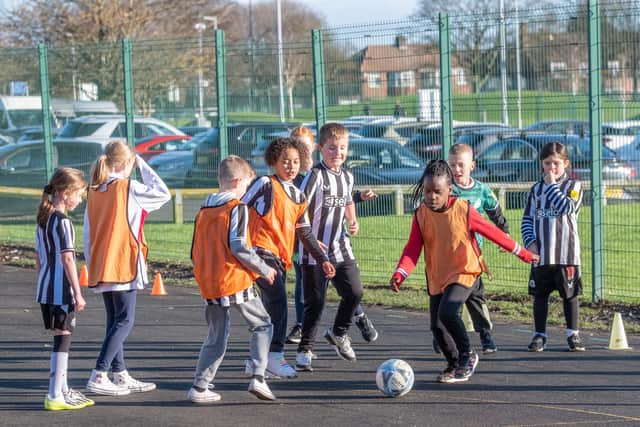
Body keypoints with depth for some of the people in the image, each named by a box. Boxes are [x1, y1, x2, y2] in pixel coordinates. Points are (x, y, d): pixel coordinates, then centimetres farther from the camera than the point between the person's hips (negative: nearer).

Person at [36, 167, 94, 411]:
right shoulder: (63, 221, -15)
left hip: (46, 290, 9)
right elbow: (67, 259, -17)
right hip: (62, 291, -9)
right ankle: (55, 397, -3)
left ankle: (62, 391, 24)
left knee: (60, 339, 17)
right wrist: (78, 293, -15)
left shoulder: (43, 220, 12)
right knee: (62, 340, -4)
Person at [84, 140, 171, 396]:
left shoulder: (94, 192, 8)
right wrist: (144, 166, 5)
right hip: (123, 266, -7)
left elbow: (87, 233, 11)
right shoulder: (129, 188, -11)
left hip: (100, 267, 7)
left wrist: (91, 265, 17)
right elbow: (163, 194, -1)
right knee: (125, 321, -5)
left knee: (115, 321, 14)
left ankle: (120, 376, 19)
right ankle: (99, 376, -14)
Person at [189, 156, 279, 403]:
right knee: (262, 326, 8)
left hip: (208, 285, 6)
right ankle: (258, 378, -5)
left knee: (216, 337, 15)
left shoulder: (203, 211, 13)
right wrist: (264, 270, -7)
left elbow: (195, 253, 14)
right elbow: (238, 247, -17)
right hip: (235, 281, -6)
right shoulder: (237, 208, -8)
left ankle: (199, 387, 9)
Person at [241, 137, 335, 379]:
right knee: (277, 300, -19)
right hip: (262, 249, -8)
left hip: (281, 257, 8)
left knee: (272, 308, 9)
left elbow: (305, 234, 21)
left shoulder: (298, 197, 17)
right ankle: (275, 356, -17)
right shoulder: (265, 185, -4)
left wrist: (323, 259, 16)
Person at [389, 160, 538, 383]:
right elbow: (412, 249, -8)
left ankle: (467, 356, -5)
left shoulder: (463, 210, -14)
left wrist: (523, 254, 4)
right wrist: (400, 274, -26)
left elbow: (492, 232, -4)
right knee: (437, 326, 8)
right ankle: (454, 364, 31)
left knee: (447, 313, -26)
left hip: (464, 273, -5)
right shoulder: (421, 215, -4)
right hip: (436, 277, 5)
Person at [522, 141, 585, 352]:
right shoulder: (536, 189, 10)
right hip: (541, 253, 2)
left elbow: (567, 208, -17)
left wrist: (552, 185, -10)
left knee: (570, 293, 4)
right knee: (540, 294, 6)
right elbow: (527, 218, 9)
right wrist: (530, 241, -5)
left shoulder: (573, 186, 2)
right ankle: (539, 335, 13)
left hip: (566, 253, -2)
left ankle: (573, 334, 14)